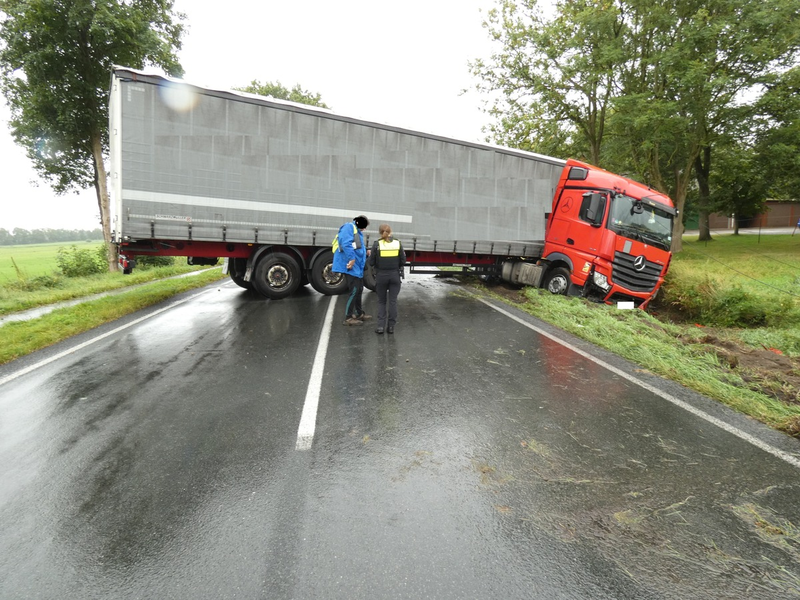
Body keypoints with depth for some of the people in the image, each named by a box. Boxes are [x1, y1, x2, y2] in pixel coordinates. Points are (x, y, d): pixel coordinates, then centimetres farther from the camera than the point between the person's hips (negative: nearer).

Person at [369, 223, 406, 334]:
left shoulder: (377, 244, -7)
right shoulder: (398, 243, -2)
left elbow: (371, 263, -4)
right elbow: (402, 262, -1)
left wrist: (370, 255, 15)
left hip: (381, 276, -1)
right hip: (395, 275, 1)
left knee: (381, 301, 12)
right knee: (393, 301, 8)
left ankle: (381, 325, 2)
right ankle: (391, 326, 7)